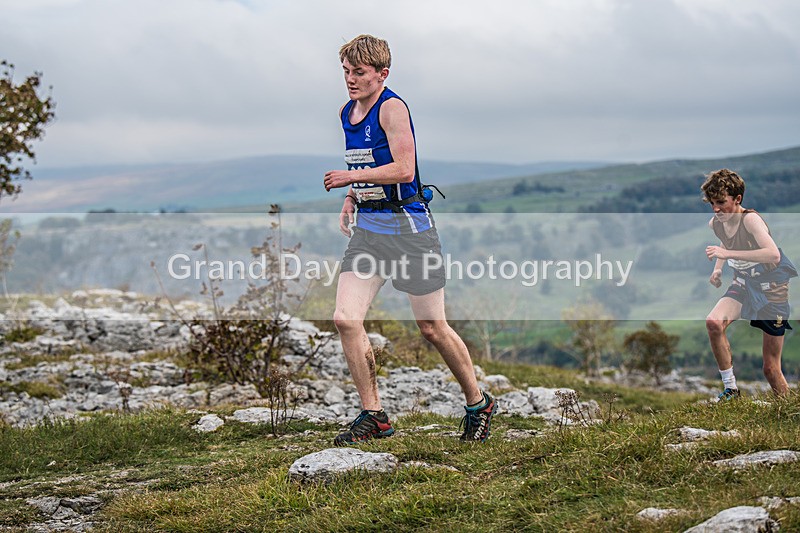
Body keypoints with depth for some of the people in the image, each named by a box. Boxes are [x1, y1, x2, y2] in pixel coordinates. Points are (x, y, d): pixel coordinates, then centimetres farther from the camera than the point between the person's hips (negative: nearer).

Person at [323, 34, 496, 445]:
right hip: (366, 228, 7)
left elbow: (404, 169, -21)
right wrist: (350, 200, 15)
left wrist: (350, 177, -19)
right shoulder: (346, 112, 13)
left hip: (407, 226, -7)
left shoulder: (392, 107, -12)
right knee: (345, 319, -8)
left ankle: (478, 404, 21)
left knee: (432, 329, 0)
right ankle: (373, 416, 4)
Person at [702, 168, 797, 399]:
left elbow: (773, 254, -41)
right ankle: (731, 389, -11)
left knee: (771, 368, -2)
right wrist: (717, 269, 4)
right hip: (743, 284, 5)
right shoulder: (715, 223, -4)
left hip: (772, 289, -5)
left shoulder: (750, 219, -25)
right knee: (713, 322, -26)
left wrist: (728, 254, -42)